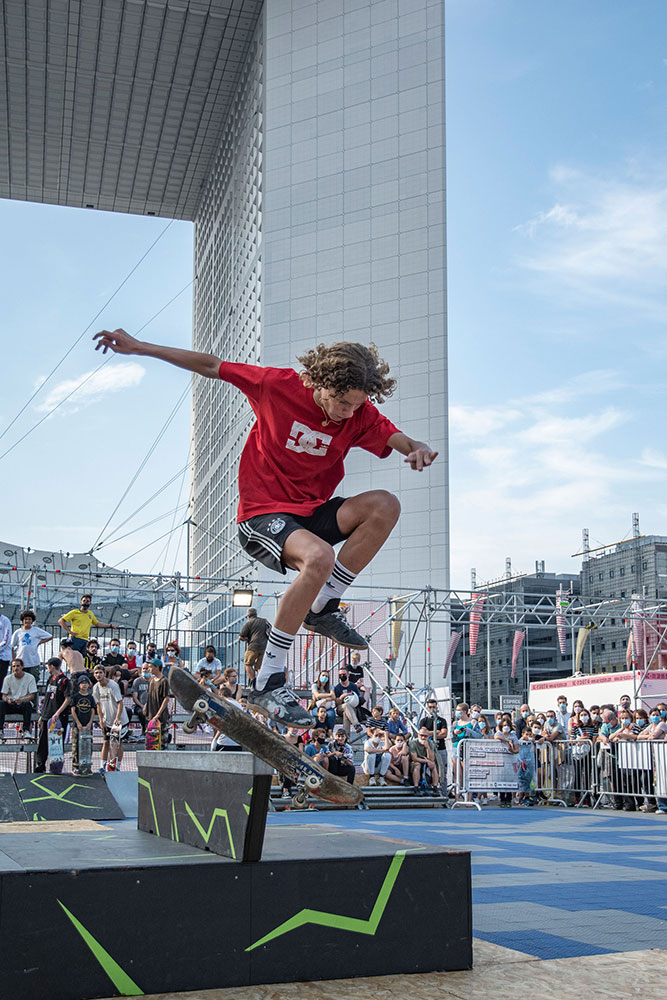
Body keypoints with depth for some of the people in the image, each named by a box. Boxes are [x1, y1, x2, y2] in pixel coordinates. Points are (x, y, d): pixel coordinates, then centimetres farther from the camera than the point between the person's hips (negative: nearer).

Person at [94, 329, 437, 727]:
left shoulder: (360, 414, -4)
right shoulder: (278, 385, -14)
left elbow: (399, 440, -11)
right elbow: (212, 366, -4)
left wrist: (417, 449, -38)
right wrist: (139, 347, -2)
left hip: (312, 513, 5)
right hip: (261, 515, -5)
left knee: (385, 506, -19)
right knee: (319, 557, -36)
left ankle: (322, 608, -6)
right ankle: (268, 682, -28)